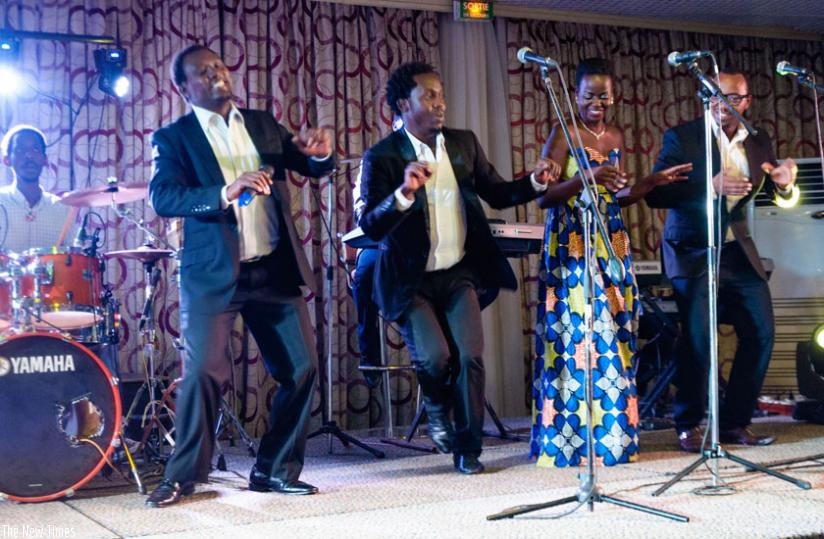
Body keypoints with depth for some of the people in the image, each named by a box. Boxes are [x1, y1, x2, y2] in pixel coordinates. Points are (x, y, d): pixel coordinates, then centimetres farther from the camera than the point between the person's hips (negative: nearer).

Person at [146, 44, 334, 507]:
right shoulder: (173, 138, 1)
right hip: (213, 274, -4)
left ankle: (276, 470, 17)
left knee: (302, 368, 3)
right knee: (204, 373, -8)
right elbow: (163, 198, -14)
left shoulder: (263, 124, 14)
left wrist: (320, 153, -11)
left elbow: (310, 167, 13)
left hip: (276, 269, 4)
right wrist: (224, 193, -29)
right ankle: (183, 477, 9)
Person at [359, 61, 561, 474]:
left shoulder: (464, 143, 5)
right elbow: (371, 227, -18)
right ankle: (437, 408, 19)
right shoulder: (382, 157, -10)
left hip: (459, 274, 3)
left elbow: (497, 193, 11)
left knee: (470, 355, -11)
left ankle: (468, 448, 8)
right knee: (434, 356, -18)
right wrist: (404, 192, -35)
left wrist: (535, 181, -8)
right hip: (411, 281, -3)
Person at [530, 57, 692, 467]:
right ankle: (576, 435, -4)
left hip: (611, 246, 6)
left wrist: (654, 181, 7)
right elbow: (544, 197, -13)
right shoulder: (563, 134, -5)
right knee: (578, 333, -9)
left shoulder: (615, 136, 15)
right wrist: (585, 178, -25)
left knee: (615, 333, 4)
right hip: (572, 246, -6)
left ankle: (612, 431, 11)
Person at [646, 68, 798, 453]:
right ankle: (688, 426, 0)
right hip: (692, 252, -5)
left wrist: (785, 184, -15)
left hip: (737, 251, 5)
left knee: (761, 333, -1)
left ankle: (734, 422, 12)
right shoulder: (681, 137, -7)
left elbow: (781, 198, 9)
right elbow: (655, 194, -16)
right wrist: (710, 187, -28)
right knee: (698, 336, -16)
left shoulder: (759, 142, 7)